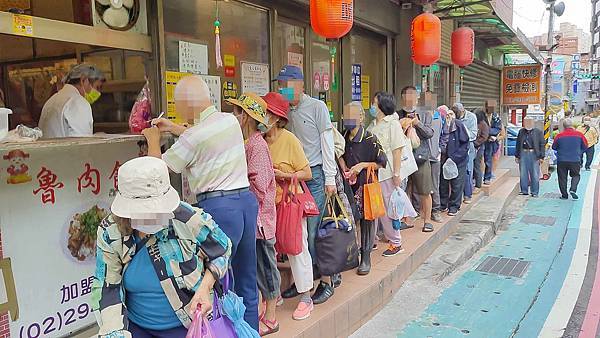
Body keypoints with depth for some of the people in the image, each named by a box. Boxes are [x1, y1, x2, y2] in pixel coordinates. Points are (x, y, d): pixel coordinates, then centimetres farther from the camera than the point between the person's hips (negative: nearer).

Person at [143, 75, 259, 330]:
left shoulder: (193, 137, -14)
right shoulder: (230, 120, 7)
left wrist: (153, 139, 18)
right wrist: (173, 128, 35)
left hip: (218, 207, -8)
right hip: (247, 198, 8)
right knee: (246, 280, 17)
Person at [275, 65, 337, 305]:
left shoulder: (316, 107, -2)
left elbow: (327, 143, -4)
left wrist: (330, 179, -8)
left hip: (315, 175, -5)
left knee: (313, 231, -5)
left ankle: (326, 281, 9)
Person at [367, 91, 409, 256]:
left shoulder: (393, 124, -6)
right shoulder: (372, 125, 14)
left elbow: (397, 150, -10)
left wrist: (396, 174, -14)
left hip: (387, 173, -6)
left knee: (389, 208, 1)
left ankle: (395, 243, 13)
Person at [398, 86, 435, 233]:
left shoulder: (425, 114, 8)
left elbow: (430, 133, -2)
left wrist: (418, 123, -15)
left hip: (421, 157, 0)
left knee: (425, 192, 4)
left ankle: (427, 220, 17)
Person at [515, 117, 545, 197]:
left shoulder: (538, 132, 3)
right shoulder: (521, 132, 12)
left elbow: (542, 145, 1)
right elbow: (518, 144, 15)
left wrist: (541, 157, -6)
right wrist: (516, 155, 11)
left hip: (534, 154, -3)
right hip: (523, 154, 3)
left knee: (535, 175, 1)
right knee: (523, 174, 6)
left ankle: (535, 192, 9)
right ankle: (524, 191, 15)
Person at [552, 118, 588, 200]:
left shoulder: (559, 136, -6)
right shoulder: (579, 135, -4)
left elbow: (554, 147, 7)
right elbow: (585, 147, 7)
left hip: (561, 160, 0)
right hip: (575, 160, 0)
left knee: (562, 178, 9)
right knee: (575, 175, 17)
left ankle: (564, 195, 11)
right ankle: (573, 189, -4)